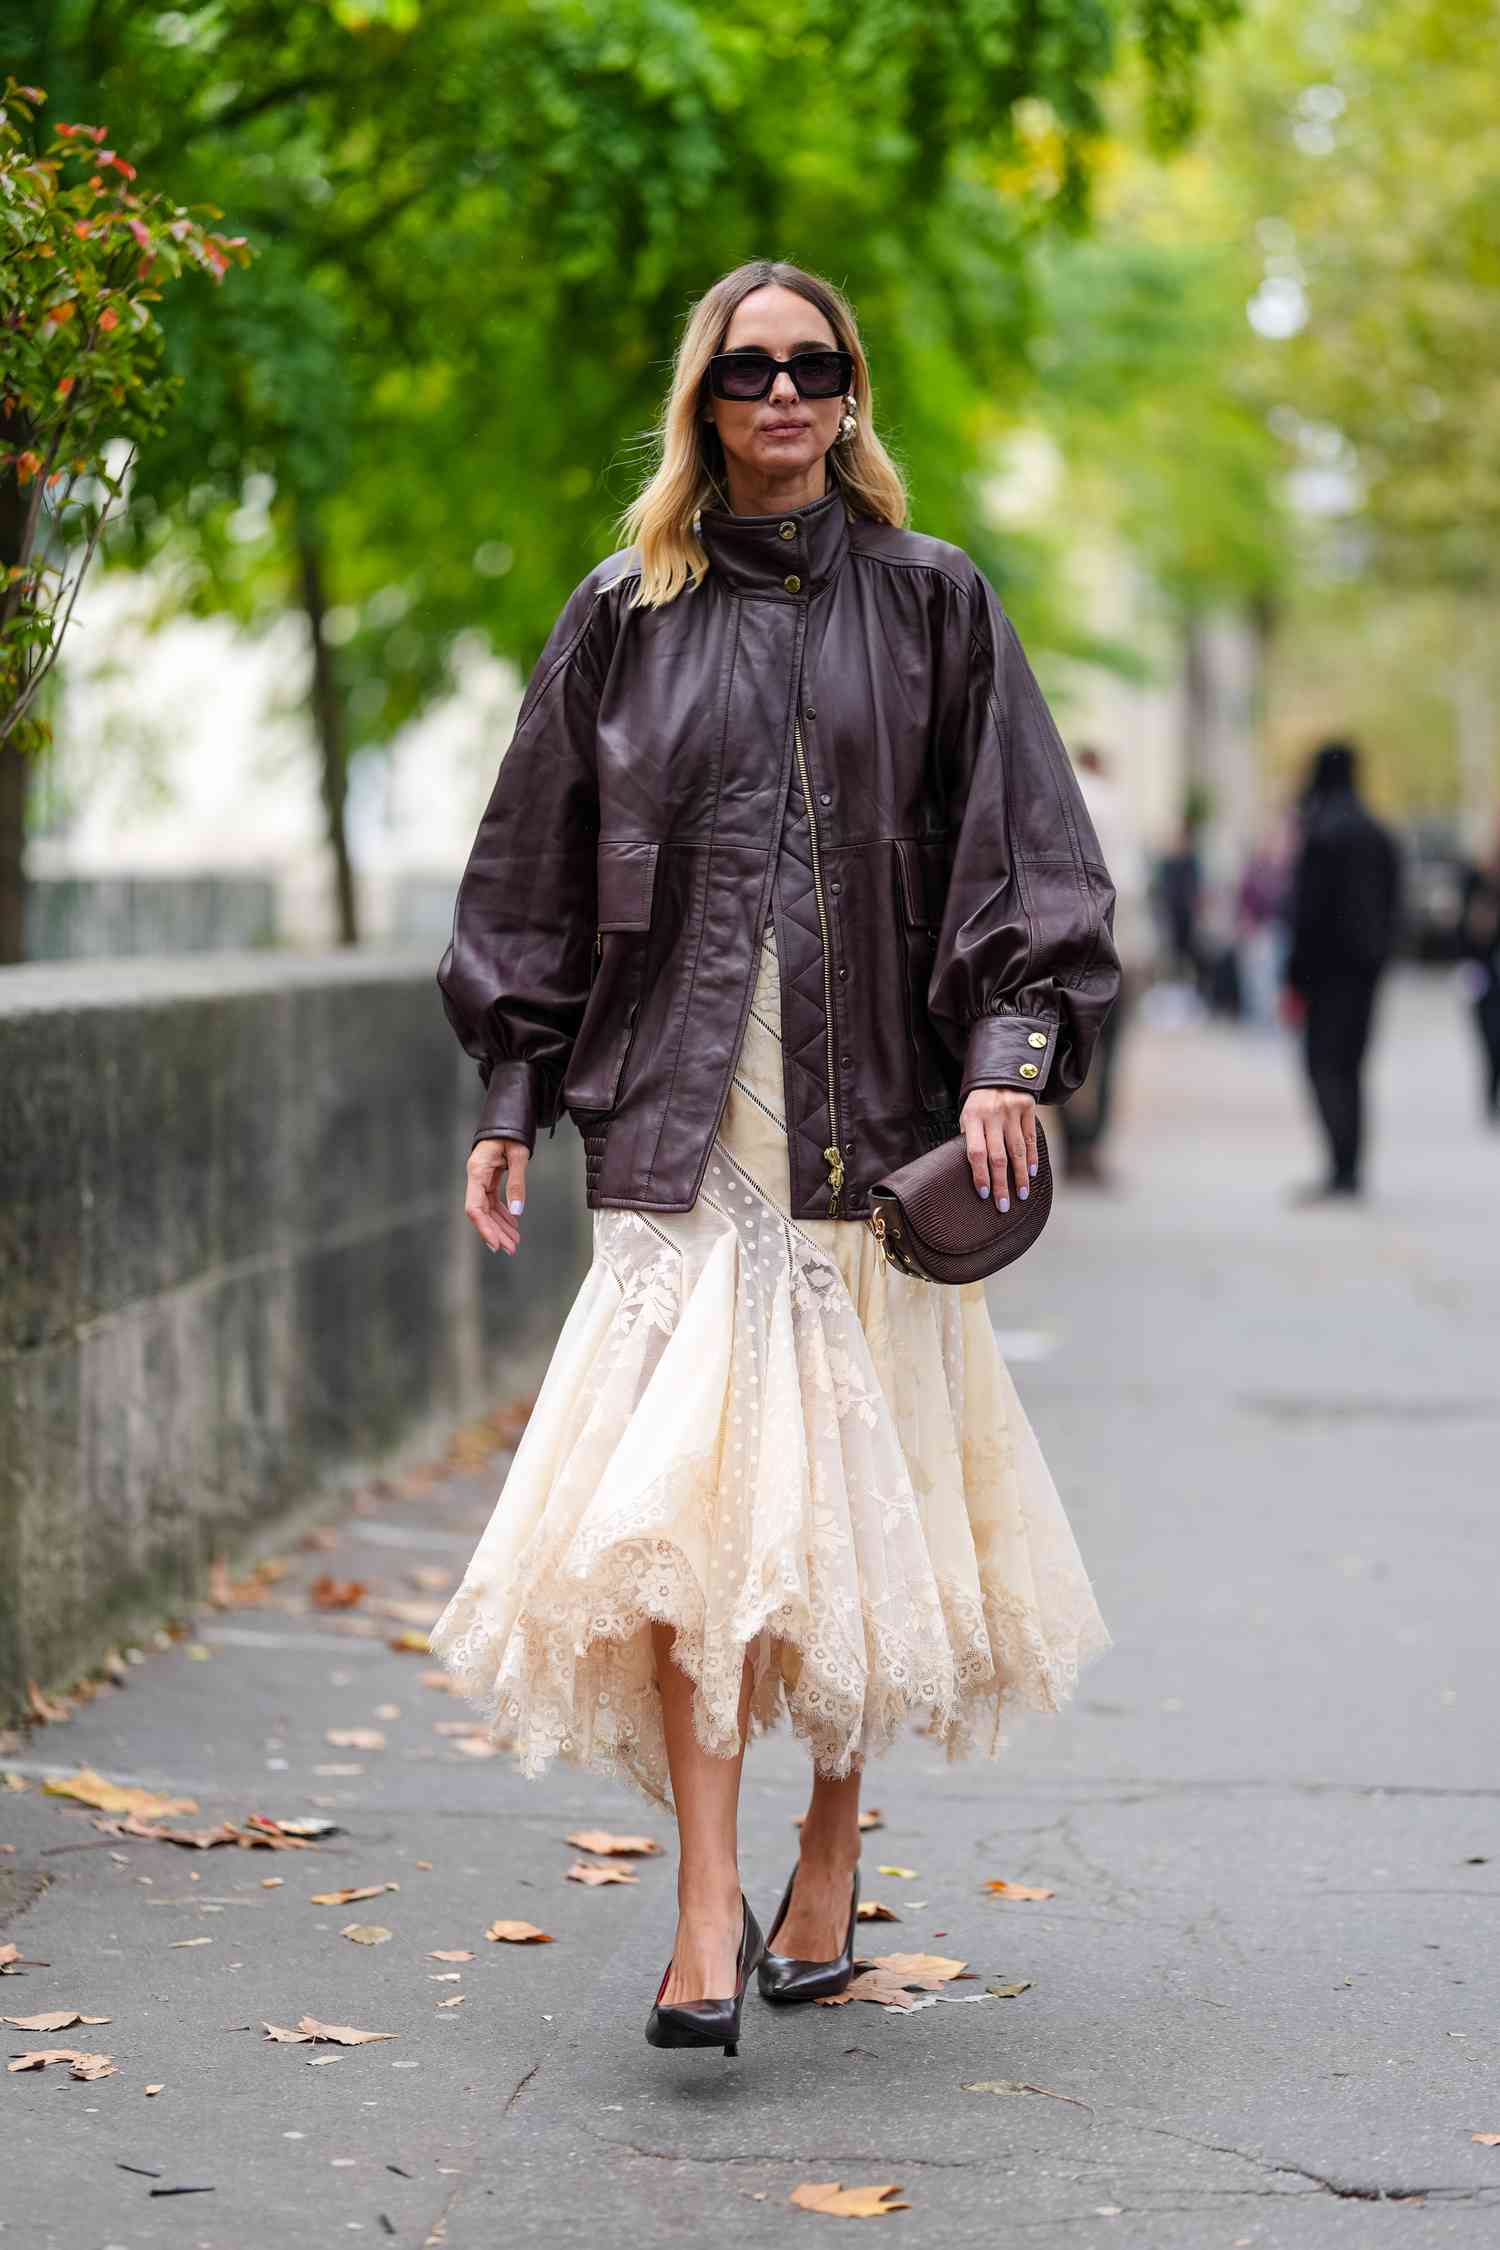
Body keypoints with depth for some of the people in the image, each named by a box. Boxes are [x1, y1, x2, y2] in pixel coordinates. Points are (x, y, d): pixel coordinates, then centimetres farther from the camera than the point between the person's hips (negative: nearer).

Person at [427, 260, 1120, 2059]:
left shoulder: (932, 605, 8)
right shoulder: (625, 619, 10)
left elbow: (1017, 846, 4)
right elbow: (536, 877, 13)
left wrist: (1012, 1052, -9)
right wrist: (510, 1099, 7)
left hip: (876, 1106, 0)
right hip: (679, 1108, 0)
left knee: (854, 1500, 6)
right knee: (685, 1489, -12)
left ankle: (830, 1863, 24)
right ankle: (708, 1917, -13)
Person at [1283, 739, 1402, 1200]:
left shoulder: (1320, 832, -12)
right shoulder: (1378, 832, 12)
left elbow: (1308, 908, -15)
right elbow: (1393, 905, 14)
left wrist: (1296, 977, -11)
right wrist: (1379, 957, 17)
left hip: (1330, 968, -8)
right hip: (1367, 967, 8)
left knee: (1324, 1065, -8)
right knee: (1349, 1066, 13)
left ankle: (1341, 1171, -20)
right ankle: (1349, 1171, 13)